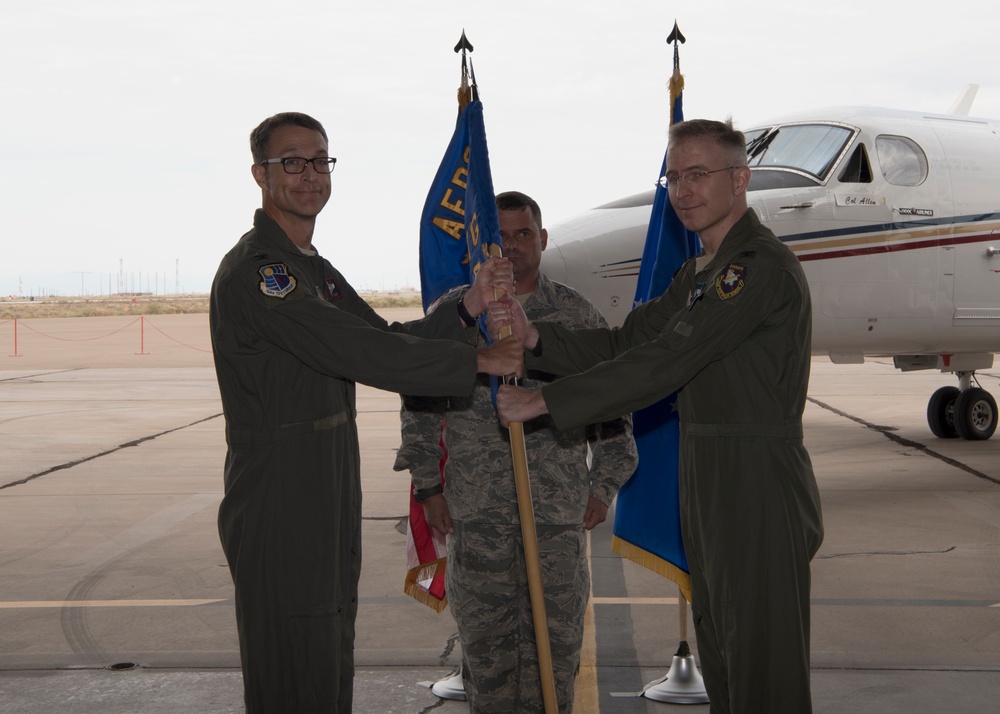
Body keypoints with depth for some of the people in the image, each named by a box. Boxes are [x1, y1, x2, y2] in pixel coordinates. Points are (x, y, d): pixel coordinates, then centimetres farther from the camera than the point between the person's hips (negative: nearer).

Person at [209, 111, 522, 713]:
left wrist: (470, 309, 0)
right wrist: (477, 362, -17)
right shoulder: (255, 270, -16)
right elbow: (357, 354, -22)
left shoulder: (314, 270, 19)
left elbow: (386, 339, 14)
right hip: (278, 510, -10)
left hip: (329, 502, 10)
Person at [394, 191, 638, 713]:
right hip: (475, 512, 0)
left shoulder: (577, 315, 5)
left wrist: (603, 487, 4)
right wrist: (427, 486, 3)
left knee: (556, 636, 3)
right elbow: (419, 404, 7)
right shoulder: (450, 314, 5)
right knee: (484, 636, 5)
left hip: (559, 511, 0)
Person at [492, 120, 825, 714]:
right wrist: (534, 337, -9)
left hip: (761, 492, -10)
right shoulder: (700, 273, 16)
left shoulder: (766, 267, -17)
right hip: (708, 486, 10)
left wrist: (544, 402, -22)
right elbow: (627, 343, 8)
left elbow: (666, 362, -23)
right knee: (720, 658, 18)